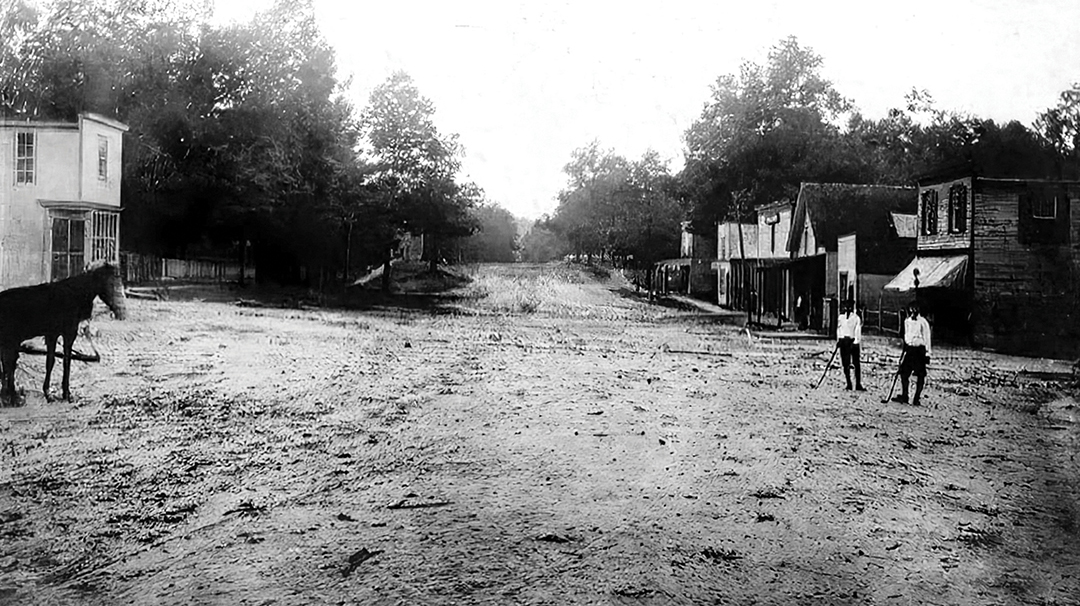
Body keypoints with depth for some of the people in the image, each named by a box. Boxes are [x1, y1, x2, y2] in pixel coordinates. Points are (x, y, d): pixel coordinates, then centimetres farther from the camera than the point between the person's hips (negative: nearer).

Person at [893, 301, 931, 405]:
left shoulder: (923, 322, -8)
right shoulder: (907, 321, 11)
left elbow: (927, 339, -7)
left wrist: (927, 353, -10)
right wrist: (904, 350, 20)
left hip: (920, 350, -5)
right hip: (909, 349, 5)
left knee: (920, 376, -2)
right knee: (904, 373, -1)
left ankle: (916, 399, 2)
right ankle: (904, 396, 5)